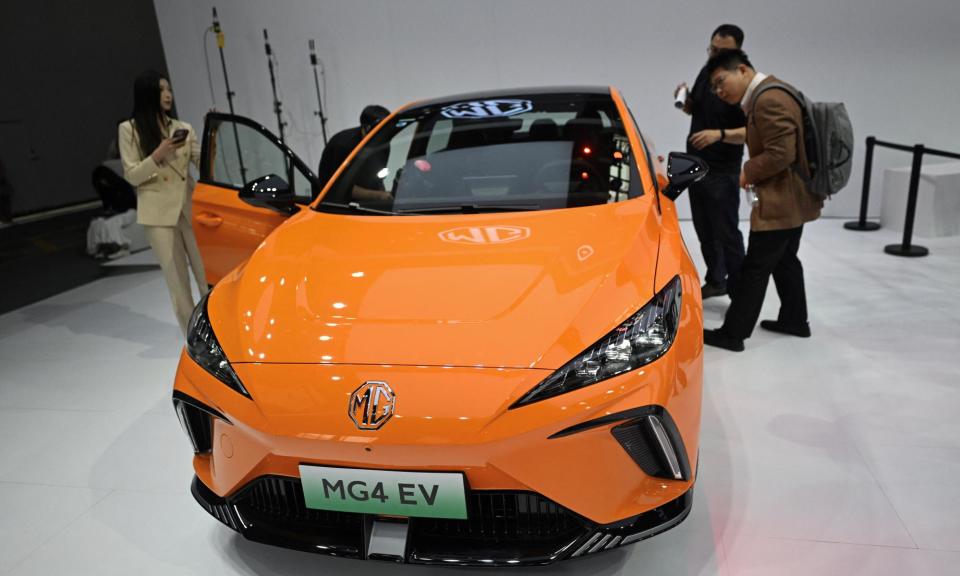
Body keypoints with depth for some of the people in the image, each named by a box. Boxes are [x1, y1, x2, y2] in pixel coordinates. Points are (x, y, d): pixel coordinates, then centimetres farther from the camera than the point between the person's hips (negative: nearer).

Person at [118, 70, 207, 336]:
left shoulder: (183, 128, 10)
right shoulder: (129, 129, 3)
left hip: (189, 207, 2)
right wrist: (159, 154, -14)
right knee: (177, 280, 2)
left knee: (207, 274, 1)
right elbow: (132, 176, -2)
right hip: (158, 212, -2)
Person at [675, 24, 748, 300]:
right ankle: (715, 281, 29)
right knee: (704, 230, 15)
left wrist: (720, 134, -36)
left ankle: (739, 290, 6)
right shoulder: (706, 72, 6)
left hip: (722, 172, -7)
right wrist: (684, 99, -2)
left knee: (726, 233, -4)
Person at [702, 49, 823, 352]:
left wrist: (749, 171, -13)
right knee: (785, 261, 20)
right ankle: (795, 320, 33)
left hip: (780, 202, -10)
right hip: (792, 198, 11)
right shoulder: (768, 94, 12)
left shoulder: (769, 100, -22)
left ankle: (732, 333, 3)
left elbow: (781, 154, -27)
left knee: (755, 269, -4)